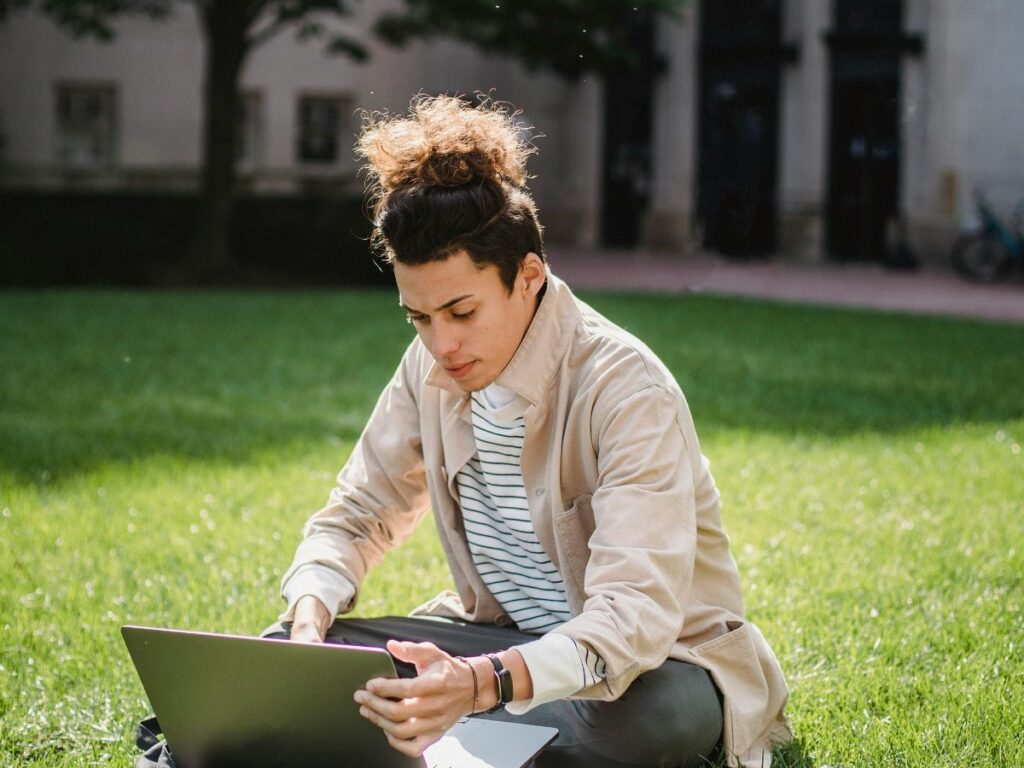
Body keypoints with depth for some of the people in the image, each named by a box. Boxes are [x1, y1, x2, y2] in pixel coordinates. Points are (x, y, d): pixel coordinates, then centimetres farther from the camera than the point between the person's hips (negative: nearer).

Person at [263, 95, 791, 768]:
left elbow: (635, 614, -35)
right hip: (501, 638, 6)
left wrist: (486, 682, -53)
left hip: (652, 663, -6)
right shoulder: (431, 371, -4)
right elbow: (355, 519, 6)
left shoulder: (628, 391, -24)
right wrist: (311, 611, -19)